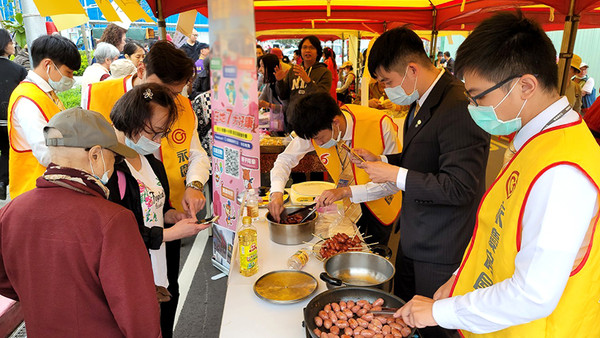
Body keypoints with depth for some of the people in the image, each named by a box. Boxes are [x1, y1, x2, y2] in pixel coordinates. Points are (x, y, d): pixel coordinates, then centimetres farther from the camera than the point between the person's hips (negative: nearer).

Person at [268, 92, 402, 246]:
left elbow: (392, 183, -28)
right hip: (350, 201, 3)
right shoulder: (315, 130, -23)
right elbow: (285, 159, -10)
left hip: (380, 202, -2)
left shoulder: (380, 125, -34)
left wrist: (346, 191, -37)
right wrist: (277, 193, -28)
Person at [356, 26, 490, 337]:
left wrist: (396, 175, -22)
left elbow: (459, 188, -28)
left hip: (442, 252, -9)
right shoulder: (421, 103, 6)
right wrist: (379, 160, 6)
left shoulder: (460, 108, -26)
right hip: (412, 240, 9)